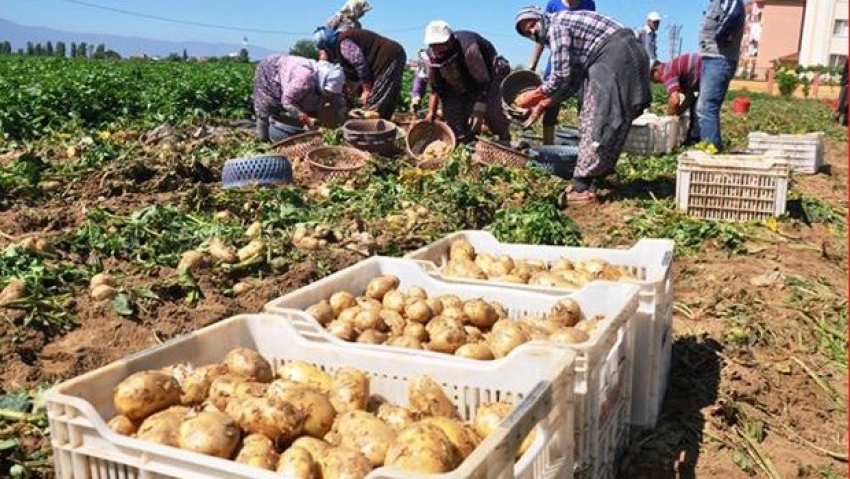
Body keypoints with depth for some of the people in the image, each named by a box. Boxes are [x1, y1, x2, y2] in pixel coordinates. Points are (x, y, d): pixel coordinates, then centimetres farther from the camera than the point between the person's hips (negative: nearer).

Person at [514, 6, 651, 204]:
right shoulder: (565, 25, 22)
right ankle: (589, 180, 17)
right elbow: (573, 79, 20)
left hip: (615, 57, -10)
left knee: (598, 123, -10)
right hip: (620, 57, 10)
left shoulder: (556, 26, -7)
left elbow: (560, 77, -13)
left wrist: (532, 97, 0)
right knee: (593, 121, 13)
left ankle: (583, 188, -9)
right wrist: (542, 105, 19)